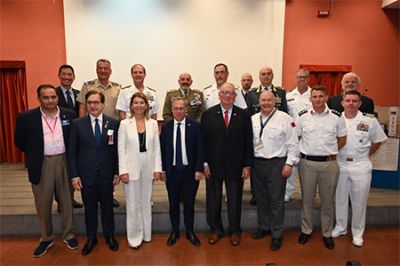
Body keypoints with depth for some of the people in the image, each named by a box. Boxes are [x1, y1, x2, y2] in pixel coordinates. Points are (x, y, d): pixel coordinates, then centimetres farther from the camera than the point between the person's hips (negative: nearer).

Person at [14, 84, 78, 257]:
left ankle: (69, 235, 29)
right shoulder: (26, 117, -5)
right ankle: (46, 238, 31)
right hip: (41, 165, 0)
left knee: (66, 201, 12)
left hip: (64, 162, 1)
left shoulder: (69, 115, -2)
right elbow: (19, 141, 4)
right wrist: (34, 154, 4)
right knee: (43, 204, 12)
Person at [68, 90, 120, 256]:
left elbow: (117, 149, 0)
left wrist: (117, 172, -2)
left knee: (107, 206, 14)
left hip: (107, 174, 0)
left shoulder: (114, 123, -3)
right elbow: (72, 152, -1)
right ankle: (91, 238, 33)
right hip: (86, 174, 0)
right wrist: (74, 175, -5)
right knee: (90, 208, 14)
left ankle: (109, 236, 34)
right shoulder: (77, 124, -3)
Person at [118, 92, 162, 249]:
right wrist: (123, 170, -10)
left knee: (146, 202, 14)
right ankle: (134, 237, 21)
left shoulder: (153, 123, 3)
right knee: (133, 204, 6)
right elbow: (121, 149, -4)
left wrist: (157, 168, -2)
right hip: (131, 168, -2)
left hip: (148, 168, 2)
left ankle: (146, 234, 30)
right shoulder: (125, 124, -2)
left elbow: (156, 147, 3)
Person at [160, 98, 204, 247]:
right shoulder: (166, 127, 1)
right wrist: (162, 170, 1)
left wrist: (198, 169, -9)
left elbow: (199, 149, -5)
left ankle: (190, 232, 29)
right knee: (173, 204, 13)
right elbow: (162, 149, 3)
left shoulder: (195, 126, -4)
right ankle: (174, 231, 31)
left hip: (190, 171, -1)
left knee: (189, 203, 11)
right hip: (171, 171, 2)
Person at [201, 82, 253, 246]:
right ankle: (215, 230, 32)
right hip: (213, 165, 0)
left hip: (235, 166, 0)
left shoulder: (243, 116, 0)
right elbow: (203, 141, -2)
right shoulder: (208, 115, -1)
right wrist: (205, 163, -6)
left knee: (235, 200, 13)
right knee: (213, 200, 12)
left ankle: (234, 231, 32)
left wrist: (247, 165, -3)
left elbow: (248, 142, 0)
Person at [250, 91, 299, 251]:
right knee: (261, 198, 16)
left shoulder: (285, 118, -7)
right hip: (257, 163, 5)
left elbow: (292, 143, -8)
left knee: (276, 200, 4)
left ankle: (277, 234, 19)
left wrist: (289, 163, -12)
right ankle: (264, 227, 34)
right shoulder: (253, 119, 7)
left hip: (277, 163, -5)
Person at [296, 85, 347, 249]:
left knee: (328, 200, 11)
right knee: (307, 198, 12)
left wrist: (330, 151, 3)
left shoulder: (336, 116, 0)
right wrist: (304, 151, 2)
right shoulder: (302, 116, 0)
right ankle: (306, 230, 29)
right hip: (307, 162, 0)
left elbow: (342, 139, 9)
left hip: (329, 163, 0)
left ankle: (327, 233, 27)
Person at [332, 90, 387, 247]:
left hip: (361, 167, -1)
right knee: (340, 199, 14)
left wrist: (365, 155, 4)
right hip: (340, 165, 1)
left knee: (359, 201, 9)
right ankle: (340, 227, 32)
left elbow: (377, 141, 7)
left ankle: (357, 232, 26)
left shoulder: (370, 121, -5)